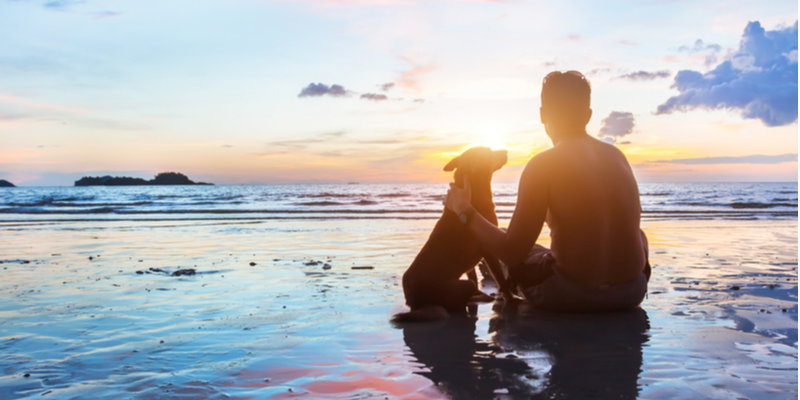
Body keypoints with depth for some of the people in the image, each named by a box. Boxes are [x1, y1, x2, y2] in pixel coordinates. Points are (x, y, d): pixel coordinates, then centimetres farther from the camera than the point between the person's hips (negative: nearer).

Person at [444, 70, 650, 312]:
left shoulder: (542, 165, -13)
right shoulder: (617, 155, 4)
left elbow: (512, 253, -16)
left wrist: (465, 212, -2)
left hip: (571, 295, -4)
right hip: (632, 292, 4)